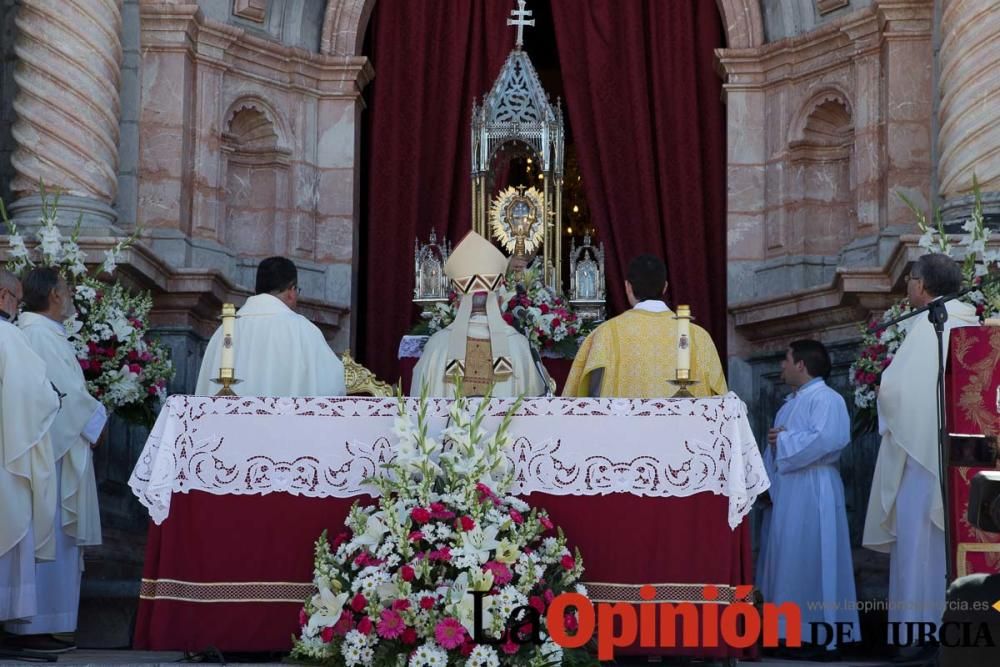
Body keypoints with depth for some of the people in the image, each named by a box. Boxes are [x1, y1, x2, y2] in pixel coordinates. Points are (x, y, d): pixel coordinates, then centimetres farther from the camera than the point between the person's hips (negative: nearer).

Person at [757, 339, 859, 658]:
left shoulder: (826, 399, -9)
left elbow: (825, 440, -25)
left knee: (809, 563, -8)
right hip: (785, 491, 9)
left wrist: (784, 440, -12)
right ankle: (788, 630, 13)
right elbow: (775, 450, 22)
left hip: (812, 492, -9)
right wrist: (767, 483, 8)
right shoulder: (791, 403, 20)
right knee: (786, 562, 9)